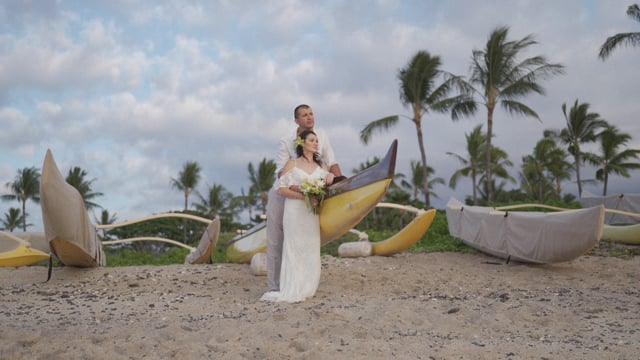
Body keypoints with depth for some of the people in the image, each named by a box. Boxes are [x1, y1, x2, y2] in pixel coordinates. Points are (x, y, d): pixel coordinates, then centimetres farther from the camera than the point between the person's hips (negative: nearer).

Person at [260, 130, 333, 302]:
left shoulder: (321, 165, 14)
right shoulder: (292, 164, 3)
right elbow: (281, 189, -4)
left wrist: (331, 176, -13)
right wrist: (304, 196, -16)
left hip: (312, 214, 4)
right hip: (295, 212, -4)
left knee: (311, 250, 3)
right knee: (294, 249, -2)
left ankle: (306, 289, 13)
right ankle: (292, 291, 4)